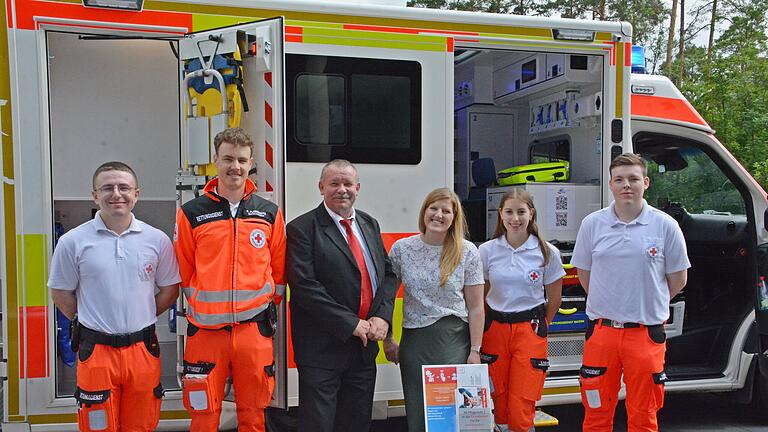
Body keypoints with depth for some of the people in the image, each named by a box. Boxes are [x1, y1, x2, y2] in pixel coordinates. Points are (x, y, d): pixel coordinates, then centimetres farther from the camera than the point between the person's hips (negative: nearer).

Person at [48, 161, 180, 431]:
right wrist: (90, 322, 8)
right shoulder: (73, 242, -2)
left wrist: (141, 318, 7)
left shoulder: (157, 240, 1)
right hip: (96, 349, -1)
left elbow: (169, 289, 10)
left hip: (143, 347, 1)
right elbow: (61, 294, 7)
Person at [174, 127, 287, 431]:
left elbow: (278, 270, 12)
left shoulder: (270, 213, 6)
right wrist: (203, 308, 4)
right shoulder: (192, 213, 1)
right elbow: (184, 271, 6)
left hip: (254, 329, 1)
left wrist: (264, 306, 8)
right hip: (206, 330, -1)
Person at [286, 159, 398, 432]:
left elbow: (388, 274, 12)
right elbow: (304, 286, -17)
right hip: (322, 348, -6)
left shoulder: (370, 225, 12)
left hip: (365, 346, 6)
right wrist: (352, 324, -17)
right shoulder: (302, 229, -9)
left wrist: (382, 317, -6)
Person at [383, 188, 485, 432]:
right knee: (417, 412, 7)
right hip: (414, 340, 1)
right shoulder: (401, 249, 0)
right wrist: (387, 340, 6)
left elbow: (475, 307, -1)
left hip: (454, 339, -1)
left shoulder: (467, 252, -2)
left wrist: (475, 351, -4)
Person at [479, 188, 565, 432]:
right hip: (495, 329, 2)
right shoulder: (487, 251, 1)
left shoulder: (547, 252, -2)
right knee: (500, 404, 8)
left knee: (521, 411, -6)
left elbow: (554, 300, 8)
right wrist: (489, 327, 10)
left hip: (531, 331, -2)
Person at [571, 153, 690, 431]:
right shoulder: (592, 224, 2)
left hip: (647, 333, -1)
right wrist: (609, 304, 11)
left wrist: (649, 305, 10)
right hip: (602, 331, 1)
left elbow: (678, 280, 7)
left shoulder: (665, 225, -2)